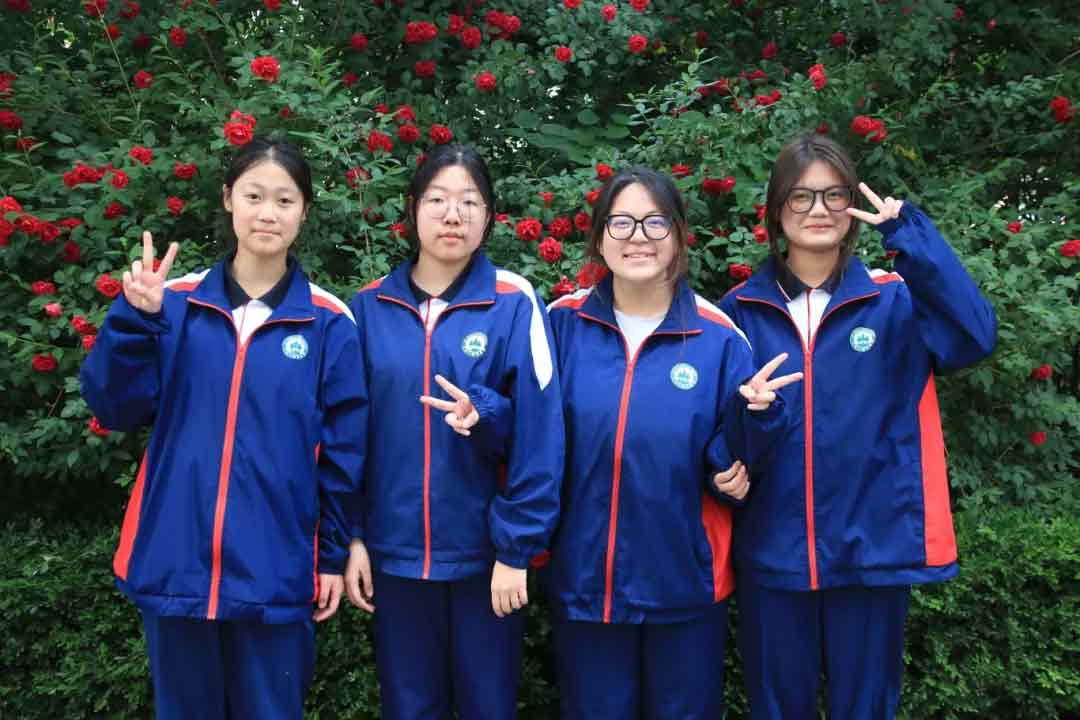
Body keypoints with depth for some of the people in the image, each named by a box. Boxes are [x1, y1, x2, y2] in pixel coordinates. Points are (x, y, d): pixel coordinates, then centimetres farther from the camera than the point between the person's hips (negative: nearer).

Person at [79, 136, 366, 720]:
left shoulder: (327, 320, -2)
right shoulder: (176, 301, 2)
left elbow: (342, 448, 1)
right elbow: (116, 409, -2)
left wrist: (334, 555, 2)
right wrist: (136, 318, -15)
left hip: (275, 571, -1)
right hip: (175, 565, 2)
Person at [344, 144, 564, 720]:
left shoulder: (515, 303, -7)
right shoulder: (370, 307, 1)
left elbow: (538, 434, -10)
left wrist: (517, 548, -12)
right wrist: (350, 537, 0)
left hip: (484, 550, -2)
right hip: (394, 552, 2)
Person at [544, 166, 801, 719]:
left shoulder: (718, 338, -5)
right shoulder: (564, 324, -2)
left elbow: (730, 467, -4)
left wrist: (753, 415, -22)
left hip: (685, 584, -1)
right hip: (583, 579, 1)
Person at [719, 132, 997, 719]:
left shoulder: (895, 300, -1)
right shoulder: (742, 308, 3)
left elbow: (974, 337, -20)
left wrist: (909, 235, -25)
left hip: (873, 547, -1)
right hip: (771, 550, 1)